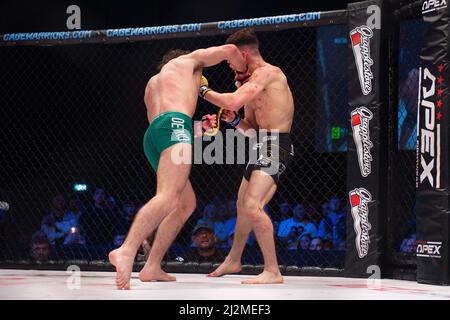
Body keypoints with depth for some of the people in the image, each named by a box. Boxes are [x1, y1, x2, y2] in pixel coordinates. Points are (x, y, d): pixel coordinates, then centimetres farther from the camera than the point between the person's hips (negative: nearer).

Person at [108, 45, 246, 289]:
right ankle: (126, 251, -49)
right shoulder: (188, 60, 25)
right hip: (175, 125, -8)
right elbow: (229, 50, 19)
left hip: (151, 135, 8)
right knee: (169, 196, -26)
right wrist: (242, 70, 38)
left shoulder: (152, 84, 40)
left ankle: (152, 267, 2)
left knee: (186, 203, 14)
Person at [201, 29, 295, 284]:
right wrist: (235, 121, 1)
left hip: (276, 145, -11)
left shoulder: (267, 73, -13)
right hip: (264, 146, 11)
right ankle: (234, 261, 41)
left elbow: (232, 102, -25)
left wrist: (204, 90, -10)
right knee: (243, 204, 23)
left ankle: (272, 272, -19)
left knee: (252, 205, -22)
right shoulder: (254, 81, 18)